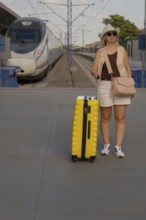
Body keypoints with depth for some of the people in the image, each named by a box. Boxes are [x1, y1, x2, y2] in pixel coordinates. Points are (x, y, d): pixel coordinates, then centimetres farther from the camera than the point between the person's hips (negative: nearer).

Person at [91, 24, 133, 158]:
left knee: (120, 118, -4)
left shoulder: (122, 50, 4)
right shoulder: (100, 52, 3)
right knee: (105, 118, 5)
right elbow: (93, 69, -4)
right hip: (105, 86, 0)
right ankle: (106, 145, 18)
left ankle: (118, 148, 0)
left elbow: (128, 69, 6)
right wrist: (96, 74, -28)